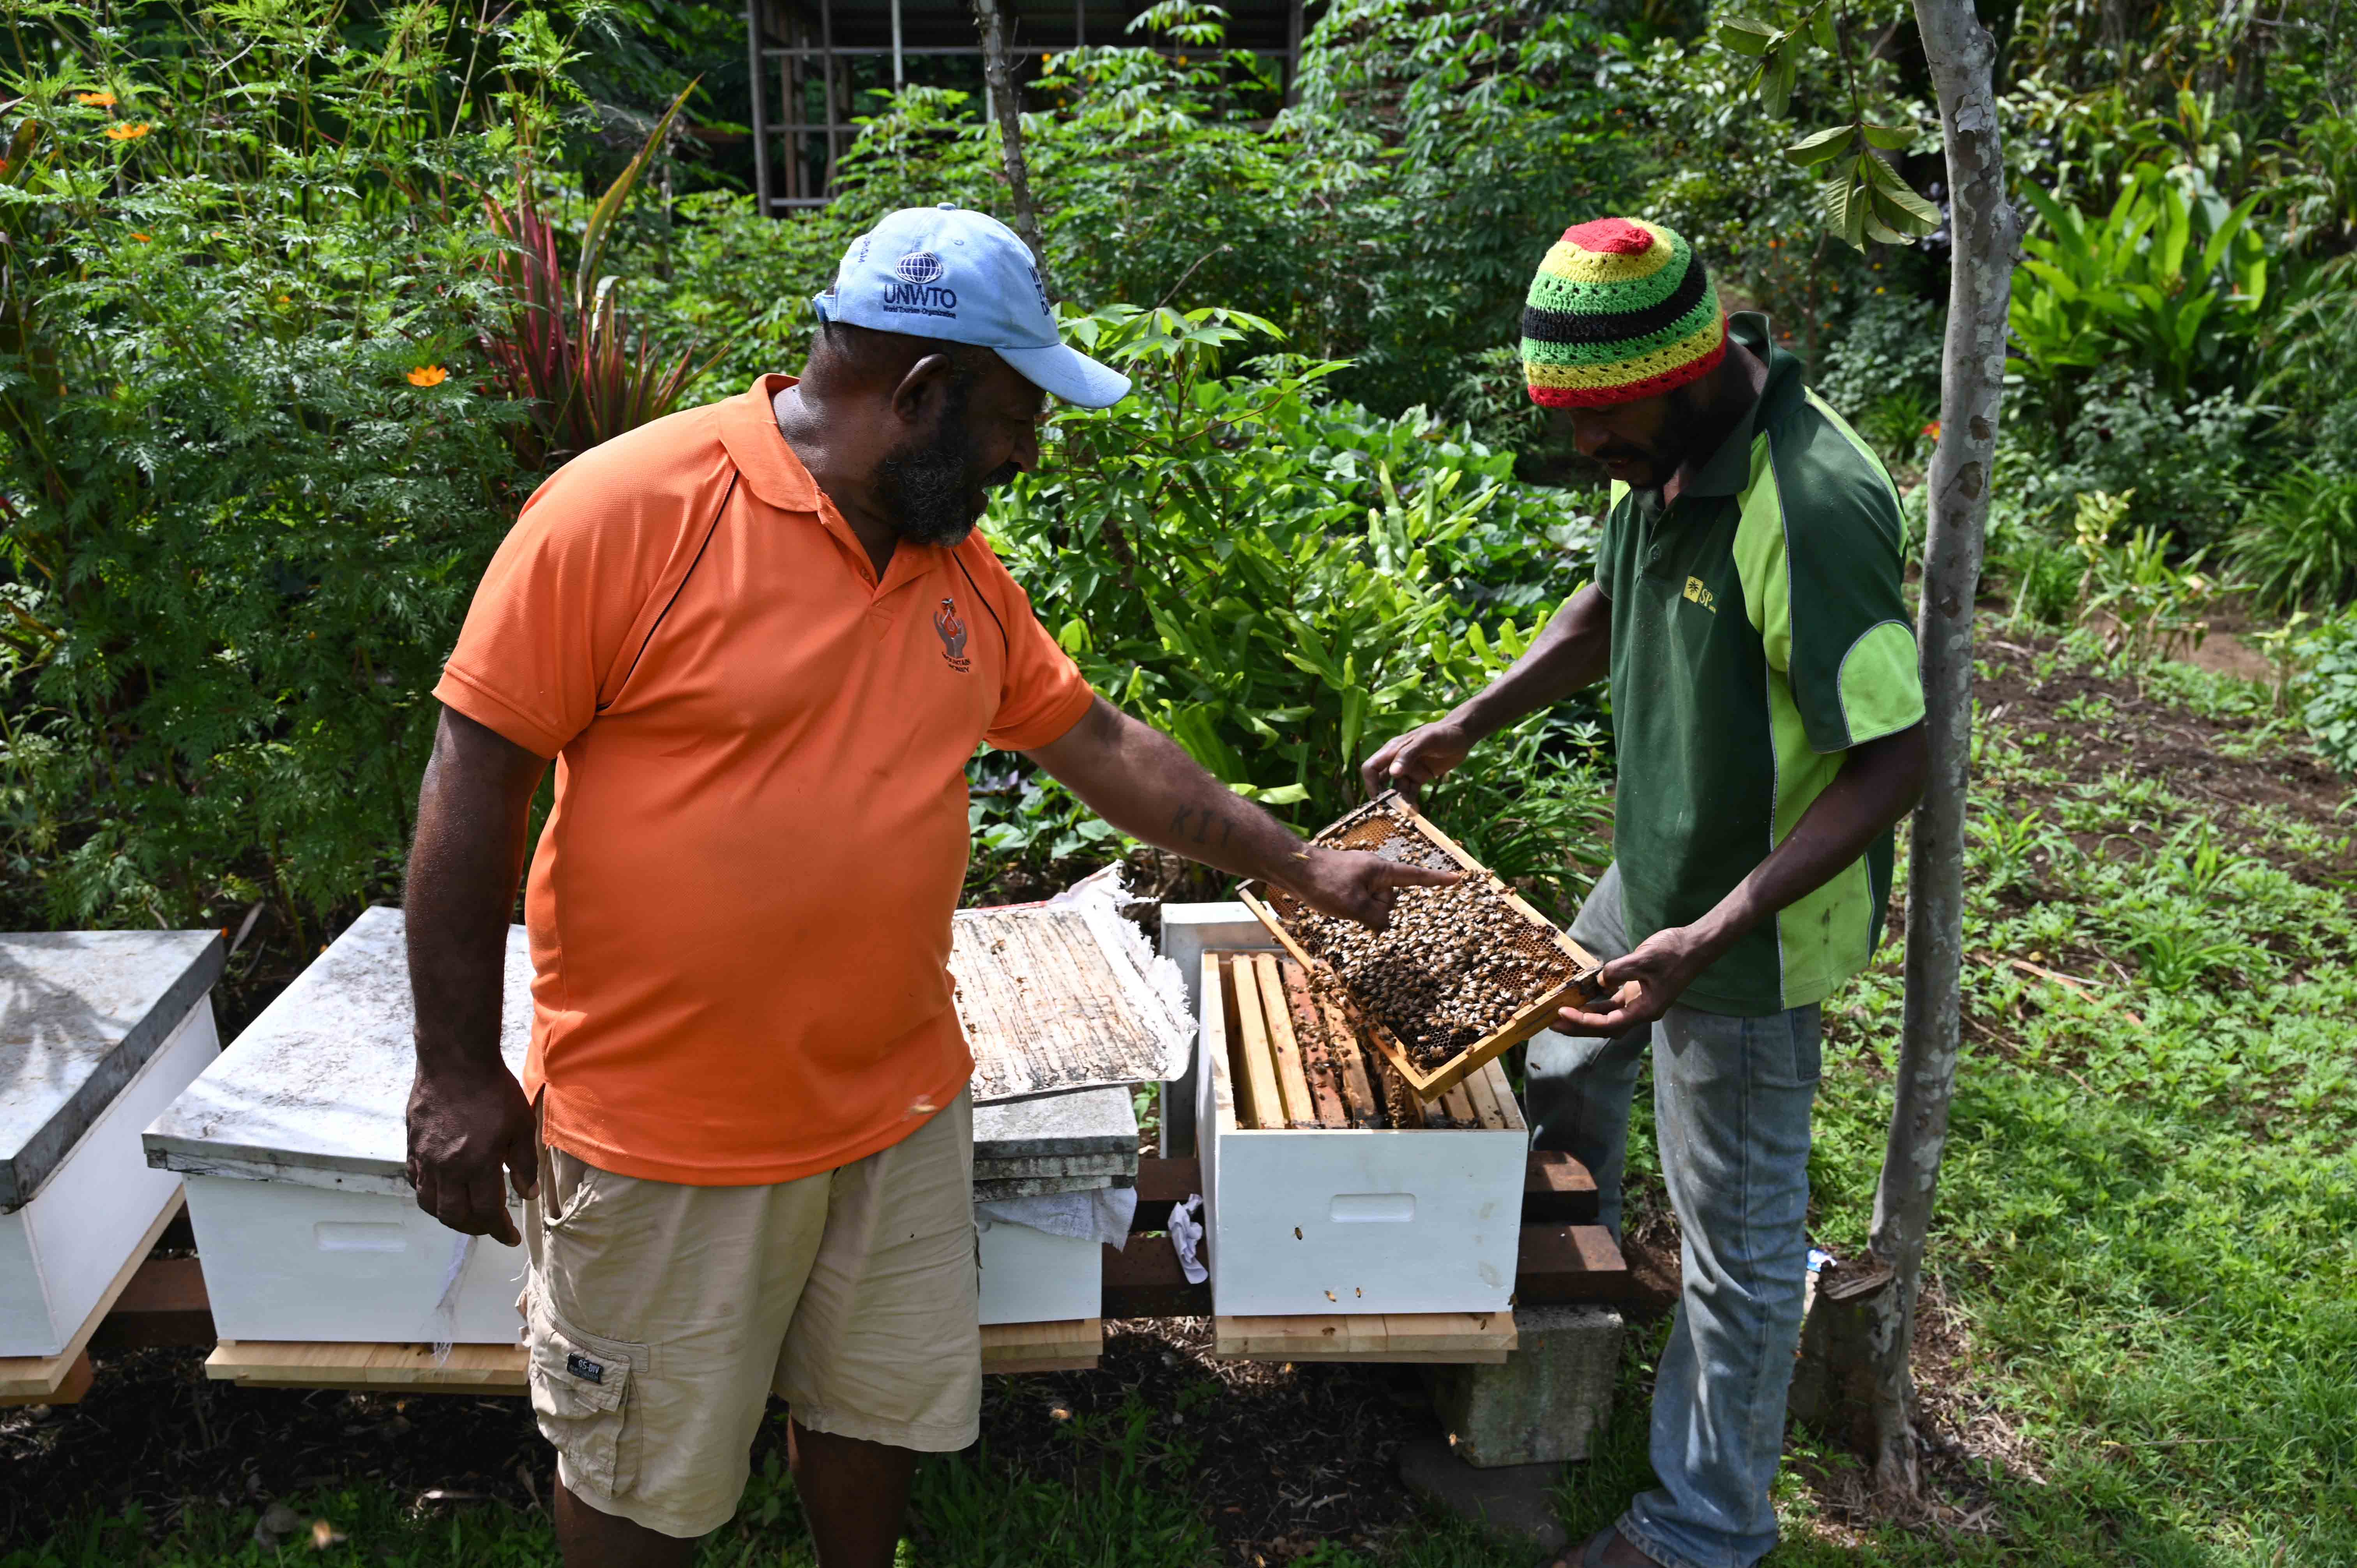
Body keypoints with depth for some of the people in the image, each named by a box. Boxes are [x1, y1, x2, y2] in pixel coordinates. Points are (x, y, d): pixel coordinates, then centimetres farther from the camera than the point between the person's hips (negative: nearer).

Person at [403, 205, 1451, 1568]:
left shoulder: (962, 566, 4)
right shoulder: (629, 508, -16)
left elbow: (1099, 742, 12)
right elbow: (478, 769, -14)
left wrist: (1299, 865, 15)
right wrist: (461, 1072, -12)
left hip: (901, 1108, 6)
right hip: (662, 1139, -5)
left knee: (884, 1414, 23)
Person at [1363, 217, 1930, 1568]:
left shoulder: (1814, 506, -31)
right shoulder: (1670, 449, -2)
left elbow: (1893, 763, -28)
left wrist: (1710, 937, -34)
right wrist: (1466, 729, 6)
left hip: (1754, 920, -9)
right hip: (1653, 871, 9)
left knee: (1739, 1229, 6)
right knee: (1569, 1066, 28)